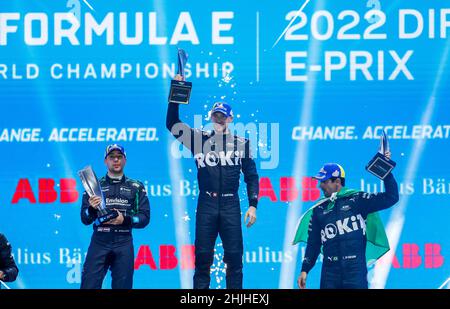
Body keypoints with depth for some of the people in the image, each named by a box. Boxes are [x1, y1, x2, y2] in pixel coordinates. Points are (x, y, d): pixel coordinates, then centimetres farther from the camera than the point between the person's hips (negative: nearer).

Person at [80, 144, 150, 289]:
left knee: (122, 286, 3)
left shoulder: (136, 187, 10)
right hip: (99, 242, 0)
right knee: (89, 285, -8)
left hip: (124, 244, 0)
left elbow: (144, 218, 3)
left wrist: (124, 219, -14)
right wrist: (92, 209, -16)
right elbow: (85, 219, 6)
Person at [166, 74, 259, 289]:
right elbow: (172, 124, 4)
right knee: (202, 256, 1)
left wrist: (253, 205, 1)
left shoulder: (241, 144, 9)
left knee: (234, 256, -1)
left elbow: (251, 177, 10)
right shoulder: (199, 139, 9)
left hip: (230, 205, 0)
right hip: (206, 204, 0)